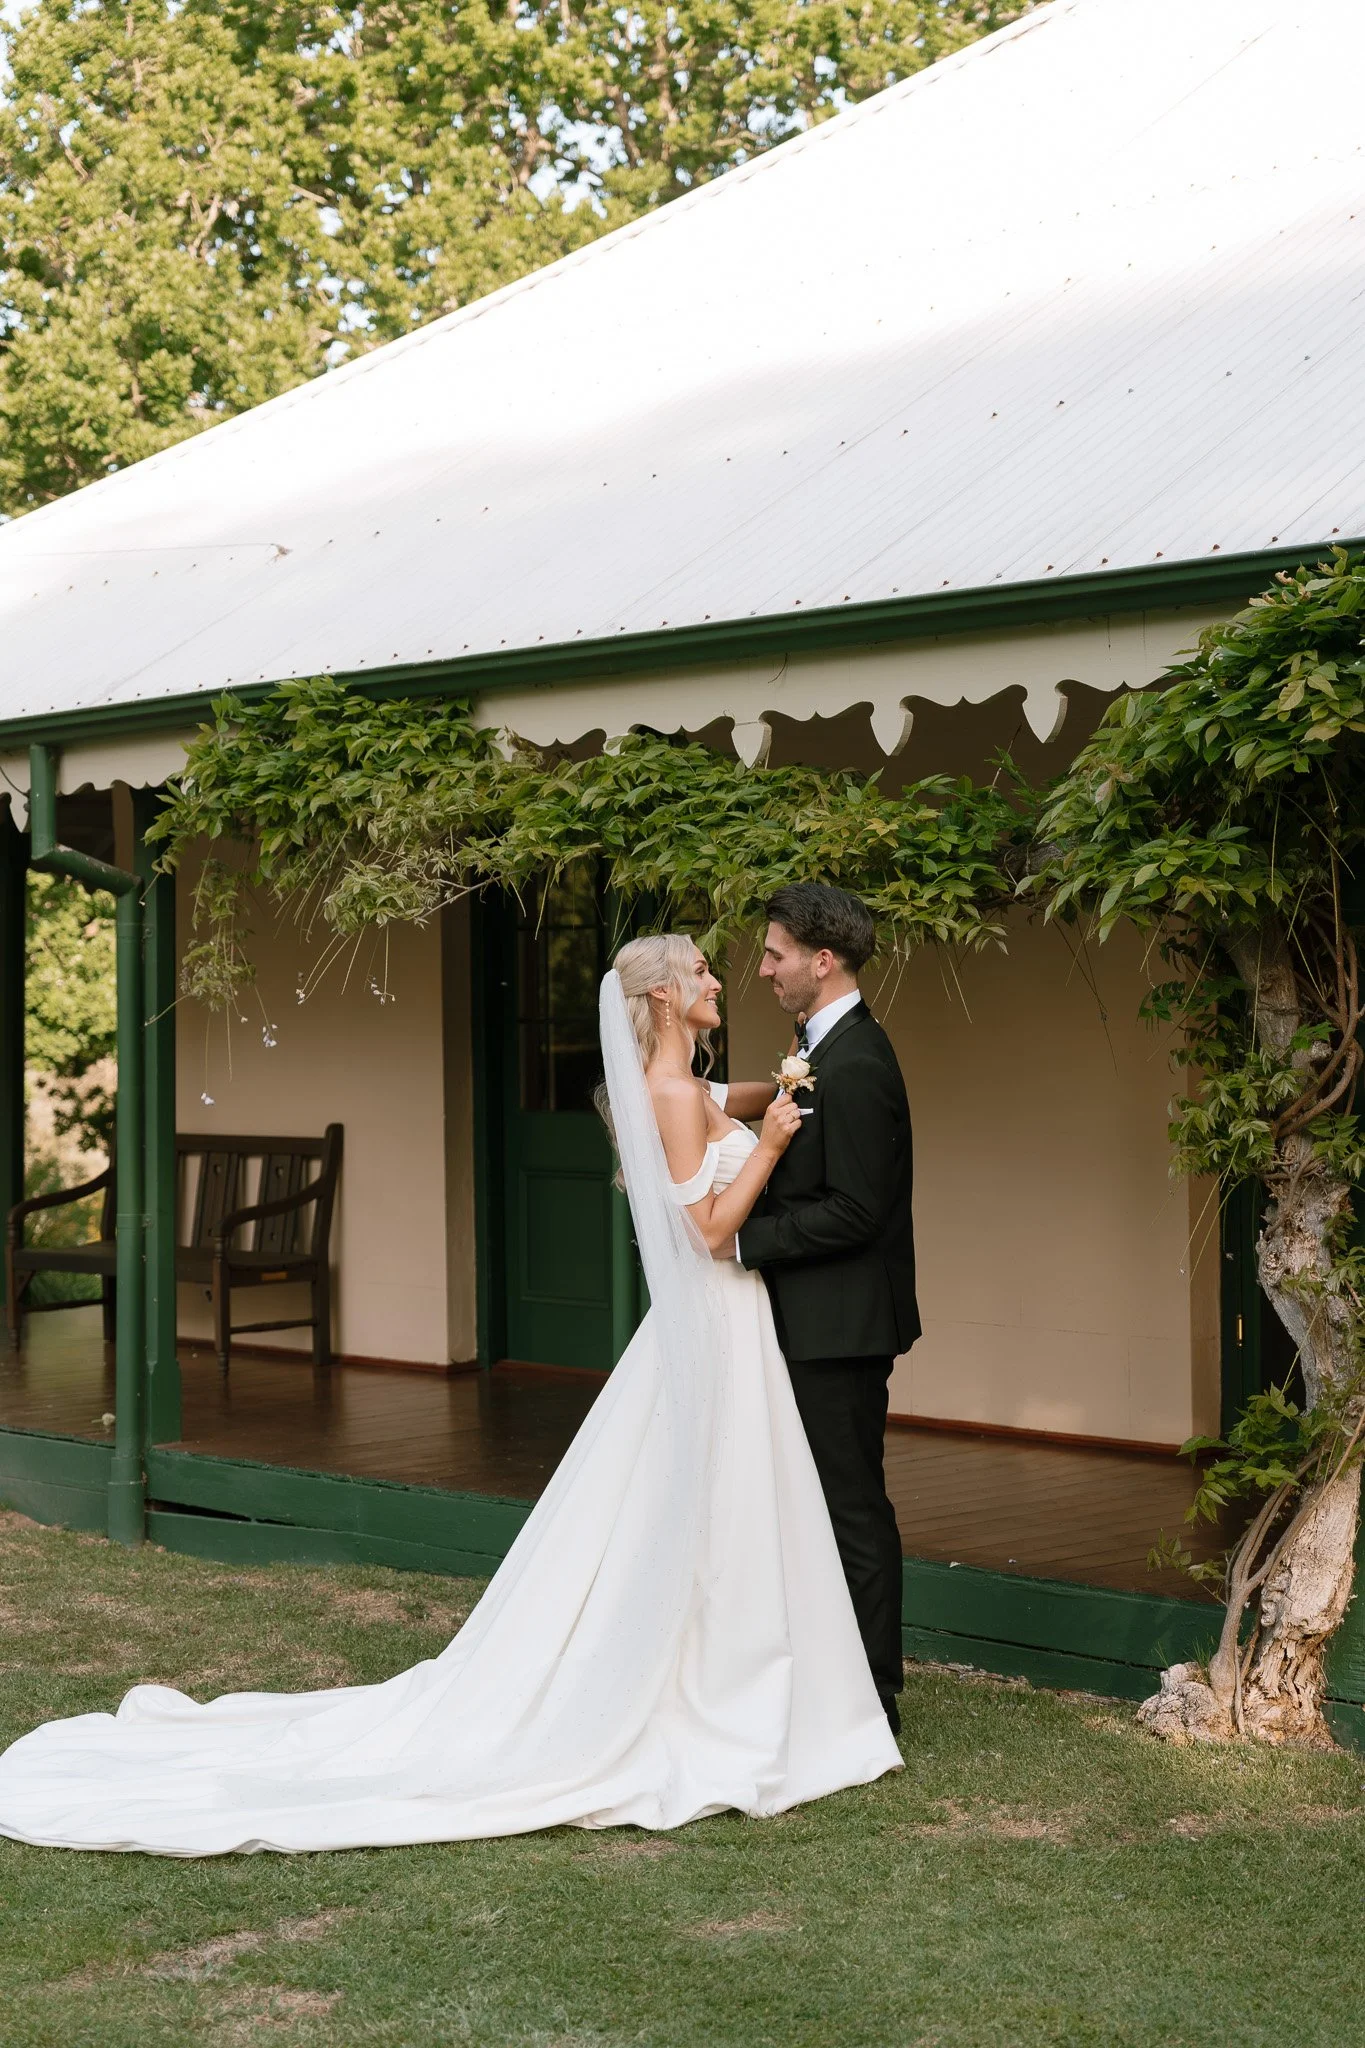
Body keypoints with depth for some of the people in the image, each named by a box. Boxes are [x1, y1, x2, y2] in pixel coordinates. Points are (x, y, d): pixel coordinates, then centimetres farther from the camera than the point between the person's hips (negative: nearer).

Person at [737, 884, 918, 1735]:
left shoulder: (854, 1066, -21)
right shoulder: (827, 1045, 12)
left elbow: (852, 1213, -24)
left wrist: (740, 1238, -19)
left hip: (840, 1323, -10)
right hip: (824, 1321, 10)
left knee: (854, 1508, -1)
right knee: (841, 1503, 16)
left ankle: (871, 1700, 8)